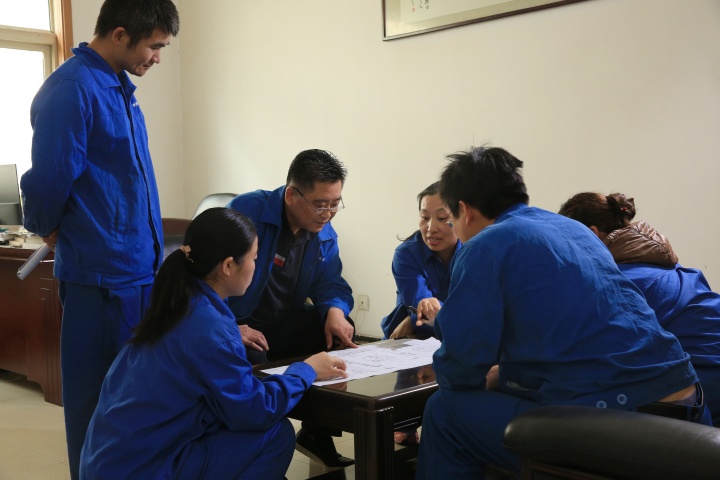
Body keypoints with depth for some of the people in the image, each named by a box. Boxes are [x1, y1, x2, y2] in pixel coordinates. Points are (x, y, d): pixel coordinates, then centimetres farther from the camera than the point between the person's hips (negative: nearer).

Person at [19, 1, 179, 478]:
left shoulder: (119, 88, 12)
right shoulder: (72, 90, -17)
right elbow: (50, 179, -18)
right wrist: (51, 230, 1)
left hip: (140, 268, 9)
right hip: (101, 276, -9)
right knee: (98, 400, 5)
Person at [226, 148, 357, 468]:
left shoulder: (325, 234, 2)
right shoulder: (248, 210, -21)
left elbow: (330, 284, 4)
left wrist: (335, 311, -21)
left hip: (285, 323, 6)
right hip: (238, 324, -6)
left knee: (339, 332, -14)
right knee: (250, 357, -36)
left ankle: (317, 433, 5)